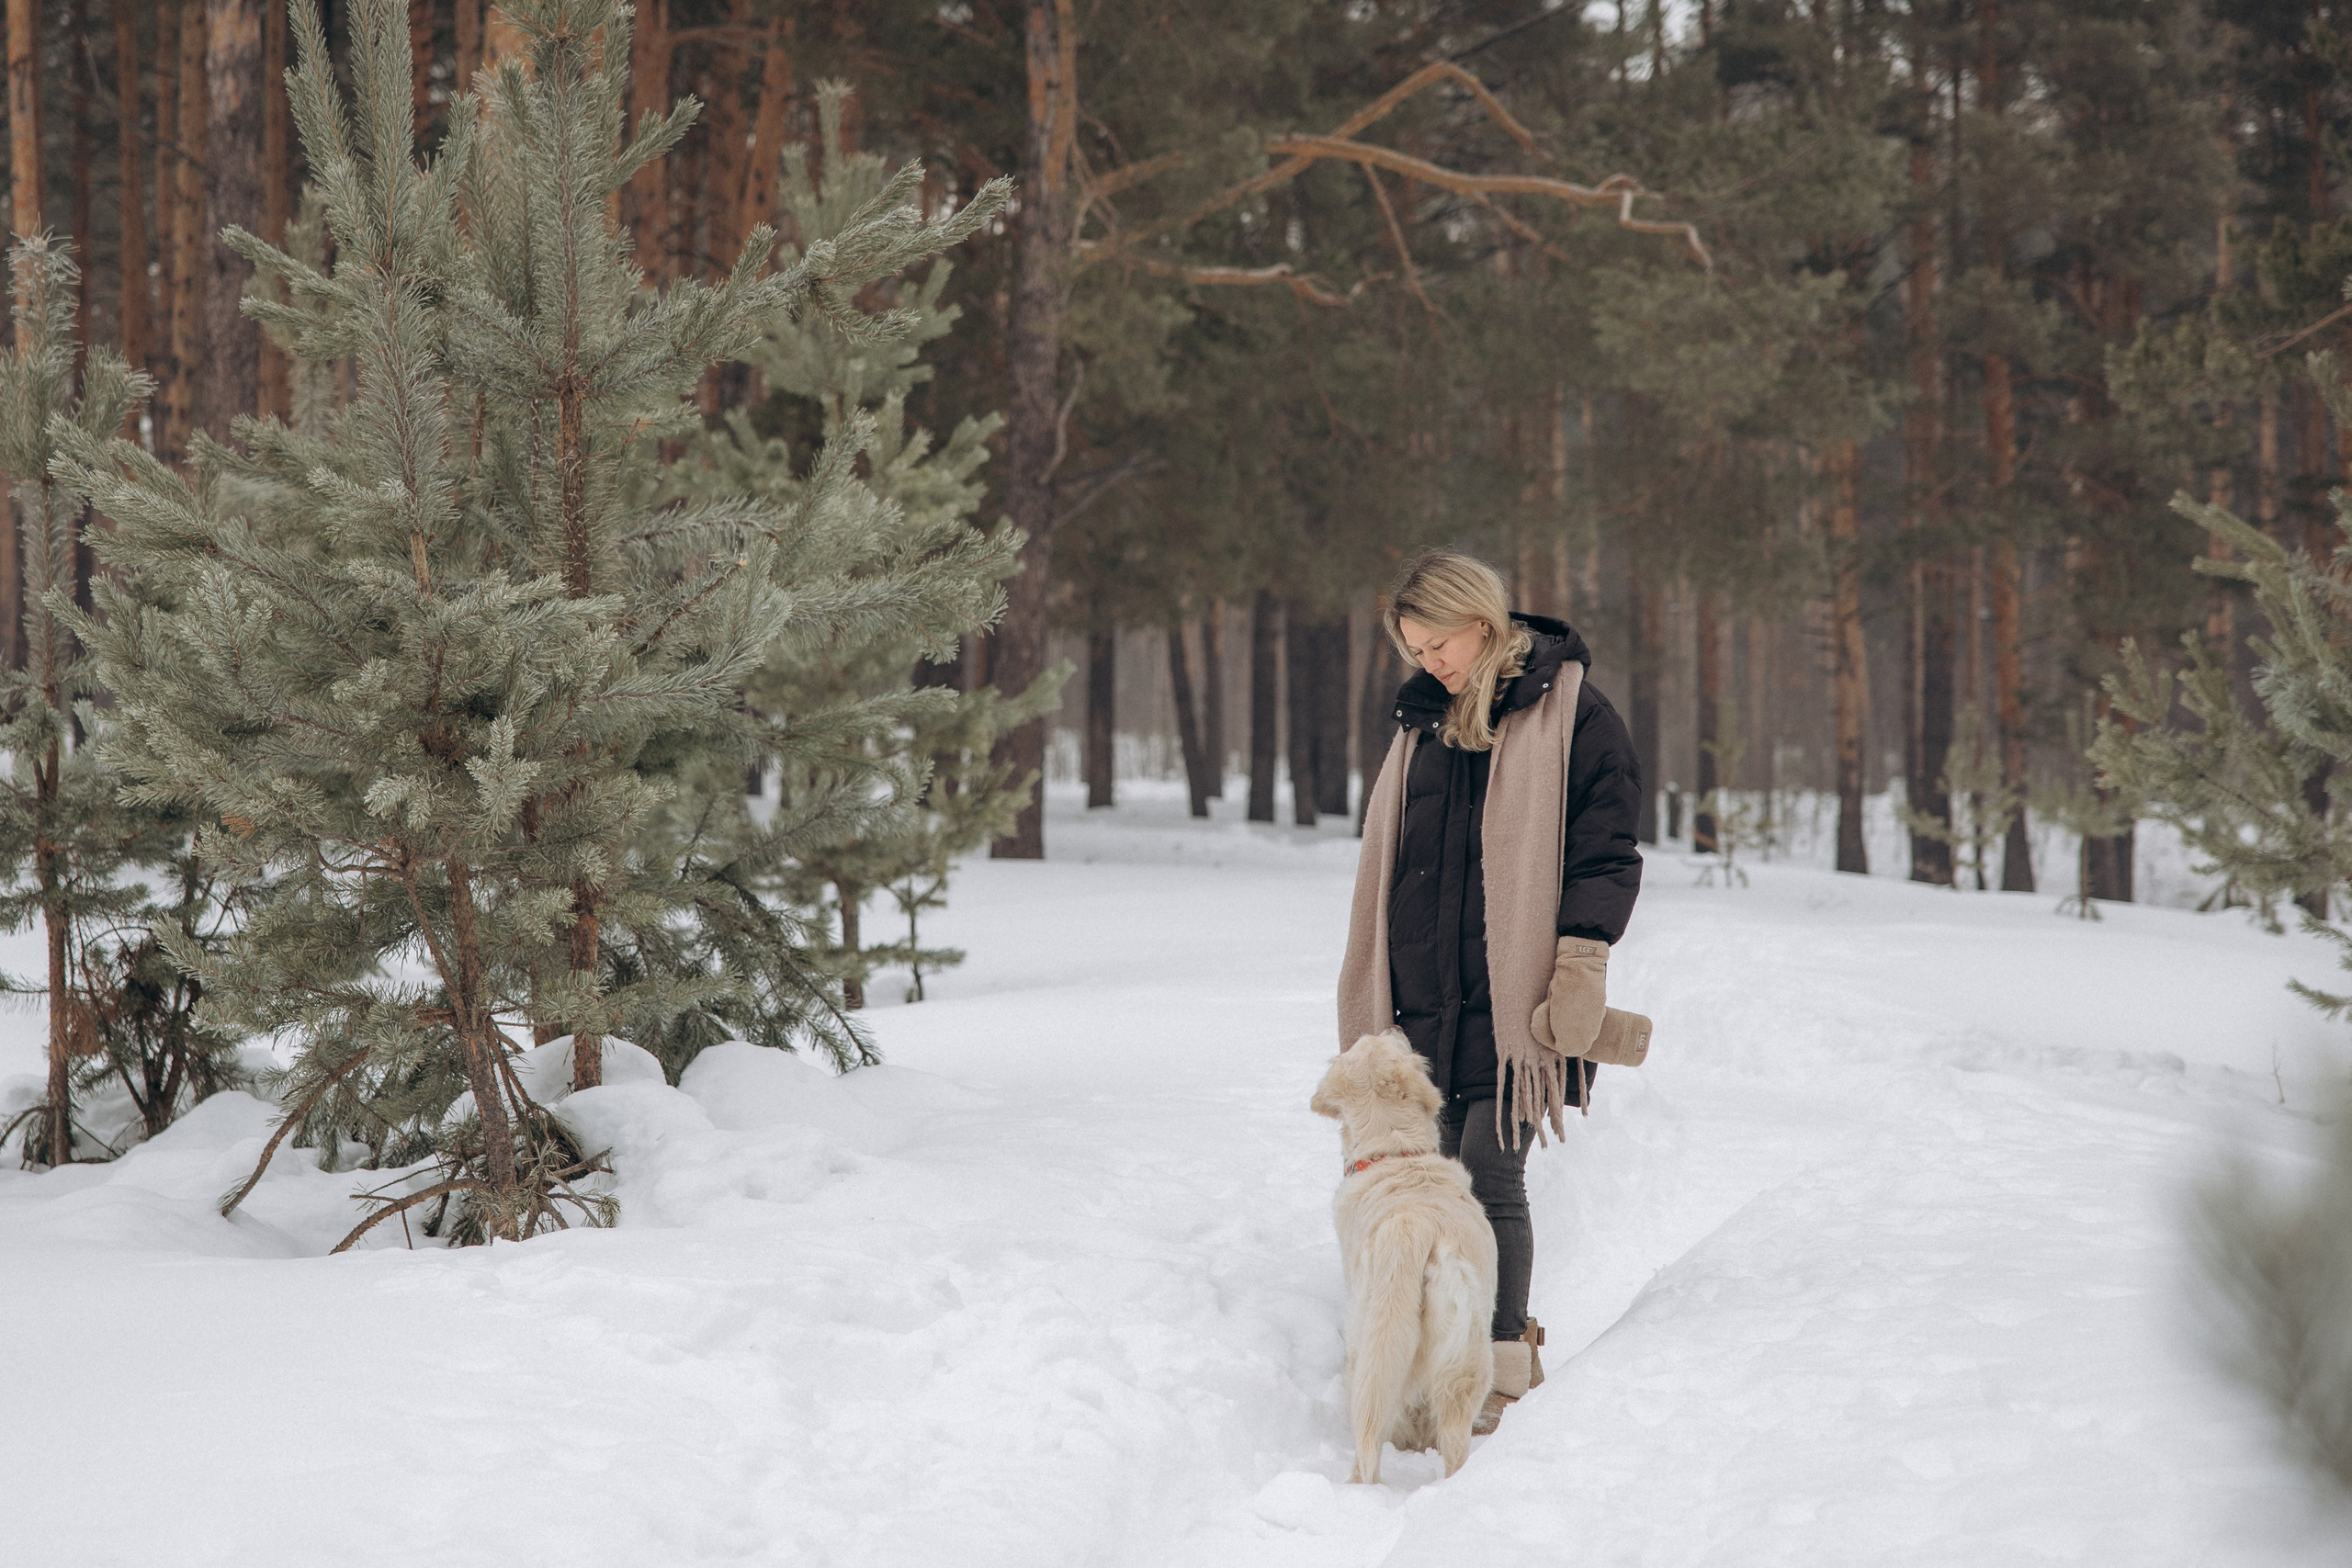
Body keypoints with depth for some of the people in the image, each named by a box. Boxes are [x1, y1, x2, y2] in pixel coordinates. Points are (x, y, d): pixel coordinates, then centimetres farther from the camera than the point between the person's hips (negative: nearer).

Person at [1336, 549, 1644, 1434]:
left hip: (1517, 995, -6)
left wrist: (1579, 970, -14)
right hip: (1428, 995, 6)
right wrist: (1375, 992, 19)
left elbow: (1606, 849, -5)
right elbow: (1386, 853, 23)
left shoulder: (1570, 714, -3)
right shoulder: (1423, 721, 16)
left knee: (1490, 1175, -10)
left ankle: (1502, 1369, -3)